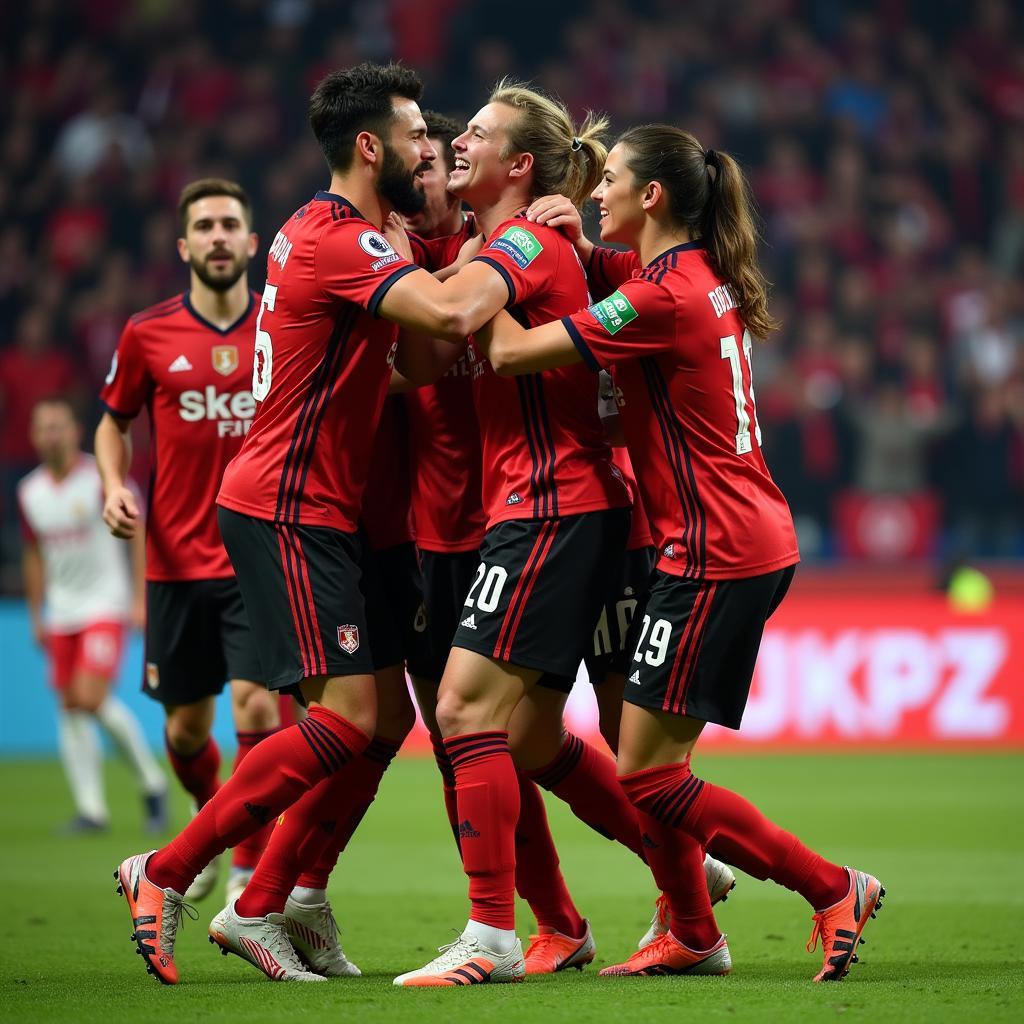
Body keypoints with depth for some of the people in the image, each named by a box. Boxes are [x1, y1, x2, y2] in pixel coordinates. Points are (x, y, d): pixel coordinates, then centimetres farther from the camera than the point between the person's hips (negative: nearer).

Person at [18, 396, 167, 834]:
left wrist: (141, 599, -10)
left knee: (91, 698, -18)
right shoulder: (30, 493, 7)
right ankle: (91, 808, 4)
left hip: (106, 603, -6)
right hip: (62, 612, 6)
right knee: (70, 709, 1)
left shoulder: (103, 479, -10)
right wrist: (36, 617, 17)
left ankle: (151, 781, -1)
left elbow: (139, 536, -6)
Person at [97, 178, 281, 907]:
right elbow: (114, 421, 15)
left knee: (257, 708, -15)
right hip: (178, 562, 2)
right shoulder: (148, 334, 1)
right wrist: (115, 486, -2)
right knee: (186, 728, 9)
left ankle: (250, 872, -7)